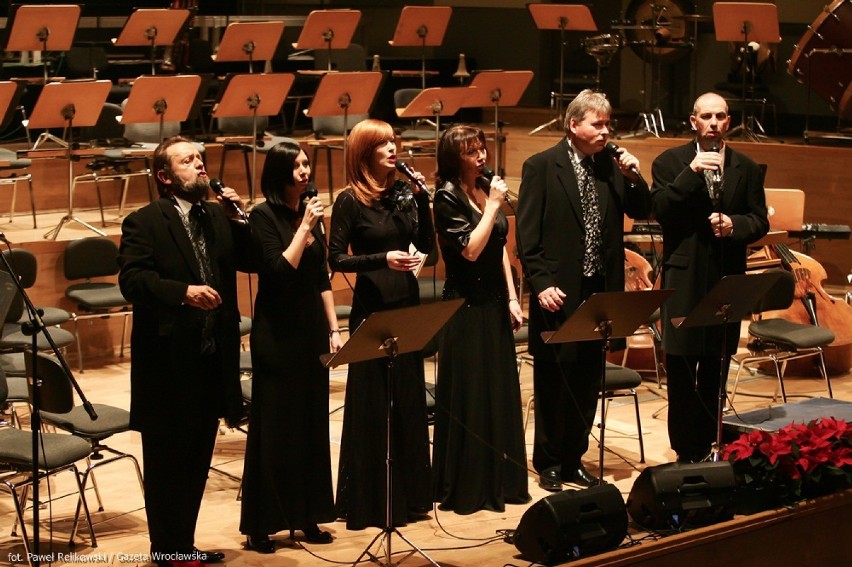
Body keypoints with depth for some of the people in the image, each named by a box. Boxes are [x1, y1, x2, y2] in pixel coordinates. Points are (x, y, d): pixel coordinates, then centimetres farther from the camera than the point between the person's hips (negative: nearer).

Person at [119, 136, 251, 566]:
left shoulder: (218, 217, 13)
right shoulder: (143, 223, -7)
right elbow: (131, 279, -19)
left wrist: (238, 220, -5)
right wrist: (183, 292, -30)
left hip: (213, 356, 7)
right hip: (168, 359, -6)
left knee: (198, 459, 14)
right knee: (166, 462, 4)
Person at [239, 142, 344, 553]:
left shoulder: (310, 212, 8)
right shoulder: (264, 216, -10)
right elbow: (279, 272, -20)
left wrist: (334, 329, 10)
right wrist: (304, 227, -20)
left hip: (312, 329, 6)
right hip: (277, 334, -6)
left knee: (312, 422, 10)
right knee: (273, 426, -2)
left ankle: (306, 516, 20)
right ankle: (260, 526, 6)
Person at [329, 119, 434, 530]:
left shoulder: (403, 192, 6)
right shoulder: (350, 201, -8)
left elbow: (426, 244, 4)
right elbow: (336, 259, -10)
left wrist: (421, 198, -7)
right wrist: (383, 259, -21)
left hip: (407, 303, 5)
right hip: (372, 307, -5)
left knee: (409, 399, 11)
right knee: (372, 403, 0)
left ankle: (409, 493, 22)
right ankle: (369, 500, 9)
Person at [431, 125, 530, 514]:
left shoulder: (486, 188, 8)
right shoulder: (448, 197, -13)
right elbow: (471, 249, -21)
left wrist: (512, 299, 10)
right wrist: (492, 205, -19)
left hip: (494, 304, 7)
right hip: (466, 309, -7)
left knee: (500, 393, 12)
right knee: (468, 397, -1)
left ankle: (501, 480, 24)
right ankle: (465, 487, 9)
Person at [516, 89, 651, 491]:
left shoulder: (611, 165, 8)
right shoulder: (541, 167, -6)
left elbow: (641, 211, 11)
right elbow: (527, 233, -9)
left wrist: (634, 178, -6)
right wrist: (541, 284, -15)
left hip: (600, 290, 5)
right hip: (559, 292, -5)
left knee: (588, 380, 10)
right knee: (554, 378, 3)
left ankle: (573, 459, 22)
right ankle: (548, 464, 14)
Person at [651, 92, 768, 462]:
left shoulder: (746, 168, 8)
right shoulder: (670, 162, 1)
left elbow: (759, 221, 6)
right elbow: (659, 210, -12)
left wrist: (734, 224, -15)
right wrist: (692, 172, -19)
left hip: (727, 279, 3)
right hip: (683, 279, -2)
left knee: (715, 371, 9)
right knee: (680, 369, -1)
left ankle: (704, 447, 20)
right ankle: (685, 451, 7)